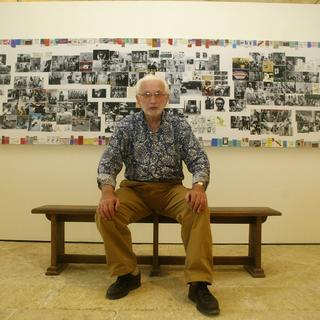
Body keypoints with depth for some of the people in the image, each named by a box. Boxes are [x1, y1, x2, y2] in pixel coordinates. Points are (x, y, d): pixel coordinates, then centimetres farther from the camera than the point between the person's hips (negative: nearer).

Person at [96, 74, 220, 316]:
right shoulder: (126, 126, 0)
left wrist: (199, 186, -27)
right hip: (135, 189, 1)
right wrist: (108, 191, -26)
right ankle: (127, 274, -6)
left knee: (199, 209, -30)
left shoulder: (180, 126, 0)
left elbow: (199, 160, -5)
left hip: (171, 189, 0)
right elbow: (108, 162, -6)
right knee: (105, 212, -27)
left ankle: (198, 283, -20)